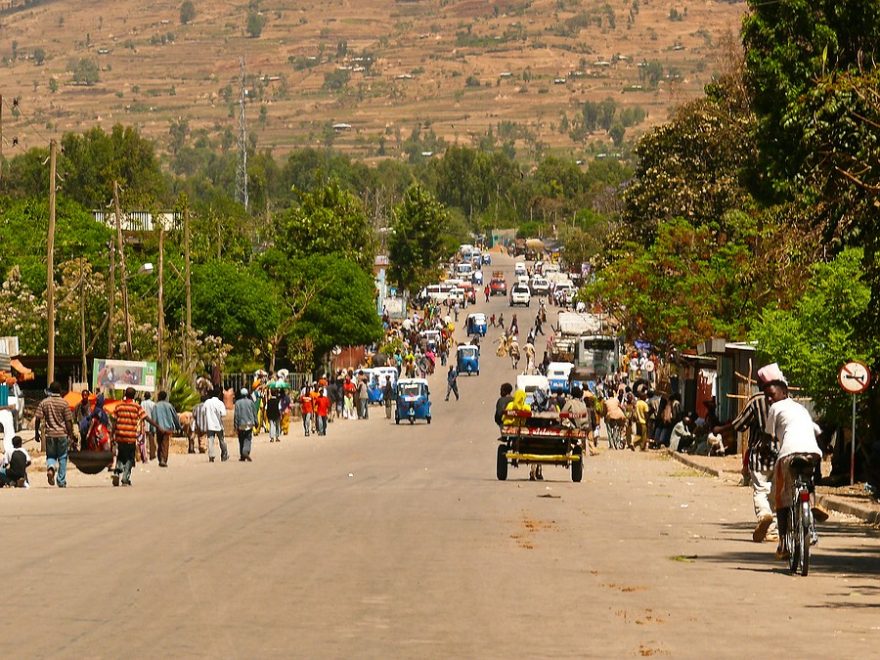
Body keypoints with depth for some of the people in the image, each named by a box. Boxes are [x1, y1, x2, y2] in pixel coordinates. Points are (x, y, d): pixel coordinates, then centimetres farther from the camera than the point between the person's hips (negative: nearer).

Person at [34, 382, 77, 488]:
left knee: (51, 456, 15)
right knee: (62, 458, 10)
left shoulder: (44, 403, 0)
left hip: (50, 434, 1)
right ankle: (61, 482, 10)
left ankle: (50, 468, -18)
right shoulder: (64, 403, -6)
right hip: (62, 434, -1)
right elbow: (68, 421, -6)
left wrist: (36, 433, 9)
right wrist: (71, 437, -1)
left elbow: (37, 419, -2)